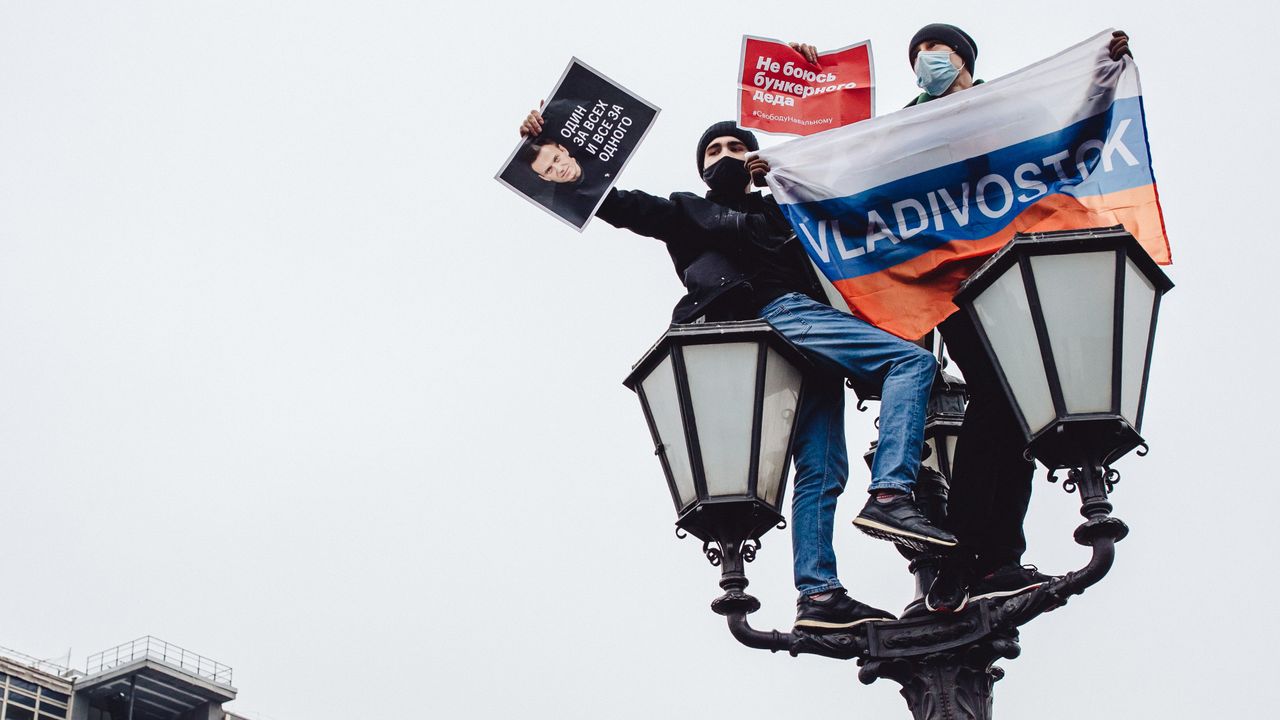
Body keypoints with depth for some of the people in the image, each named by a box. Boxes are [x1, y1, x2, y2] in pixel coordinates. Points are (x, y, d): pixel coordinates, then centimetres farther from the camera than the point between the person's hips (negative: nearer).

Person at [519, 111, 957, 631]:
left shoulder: (776, 212, 34)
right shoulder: (687, 212, 17)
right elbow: (613, 203, 10)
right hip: (780, 315, -7)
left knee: (821, 471, -2)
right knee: (912, 361, -22)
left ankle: (817, 595, -5)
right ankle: (890, 496, -33)